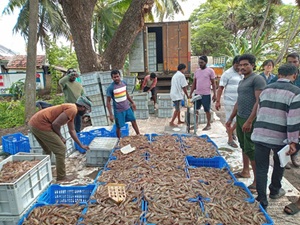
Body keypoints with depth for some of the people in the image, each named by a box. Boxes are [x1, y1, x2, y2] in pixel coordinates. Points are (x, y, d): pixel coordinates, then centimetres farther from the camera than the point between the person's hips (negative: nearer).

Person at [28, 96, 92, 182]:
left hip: (34, 123, 11)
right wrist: (61, 137, -3)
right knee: (61, 149, -3)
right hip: (40, 124, -11)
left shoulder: (71, 109, 17)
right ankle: (61, 177, 8)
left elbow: (72, 130, 25)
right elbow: (55, 124, -21)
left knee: (47, 151, 26)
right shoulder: (73, 109, -14)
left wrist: (81, 145, 29)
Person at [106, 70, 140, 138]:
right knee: (118, 127, 8)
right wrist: (111, 114, -19)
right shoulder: (110, 88, -19)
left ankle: (138, 135, 36)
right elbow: (108, 102, -15)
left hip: (127, 108, 6)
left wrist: (132, 102, 18)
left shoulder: (123, 83, -2)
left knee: (133, 121, 17)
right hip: (118, 110, -5)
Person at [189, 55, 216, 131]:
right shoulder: (196, 71, 9)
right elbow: (194, 83, 12)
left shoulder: (210, 71, -5)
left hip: (206, 94, -5)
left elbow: (213, 83, -3)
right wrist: (190, 94, 9)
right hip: (197, 94, 5)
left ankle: (208, 125, 20)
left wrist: (214, 94, -9)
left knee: (207, 110, 6)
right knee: (195, 109, 9)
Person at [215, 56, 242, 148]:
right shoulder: (227, 73, -8)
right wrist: (218, 101, -15)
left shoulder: (242, 74, 12)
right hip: (230, 102, -6)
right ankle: (230, 139, 19)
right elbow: (220, 88, -10)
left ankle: (231, 130, 40)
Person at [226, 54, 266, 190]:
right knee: (243, 146, 17)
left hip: (250, 120, -9)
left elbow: (259, 102, -18)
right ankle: (245, 171, 32)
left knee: (250, 149, -5)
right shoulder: (242, 81, 17)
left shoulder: (257, 79, -10)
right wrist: (231, 119, 22)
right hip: (240, 118, 9)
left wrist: (249, 121, -22)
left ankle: (258, 180, 6)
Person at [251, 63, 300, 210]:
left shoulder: (266, 89, 8)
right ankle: (274, 191, 44)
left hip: (259, 134, 3)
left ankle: (262, 202, 15)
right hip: (279, 137, -2)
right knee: (279, 164, 24)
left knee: (261, 168, 9)